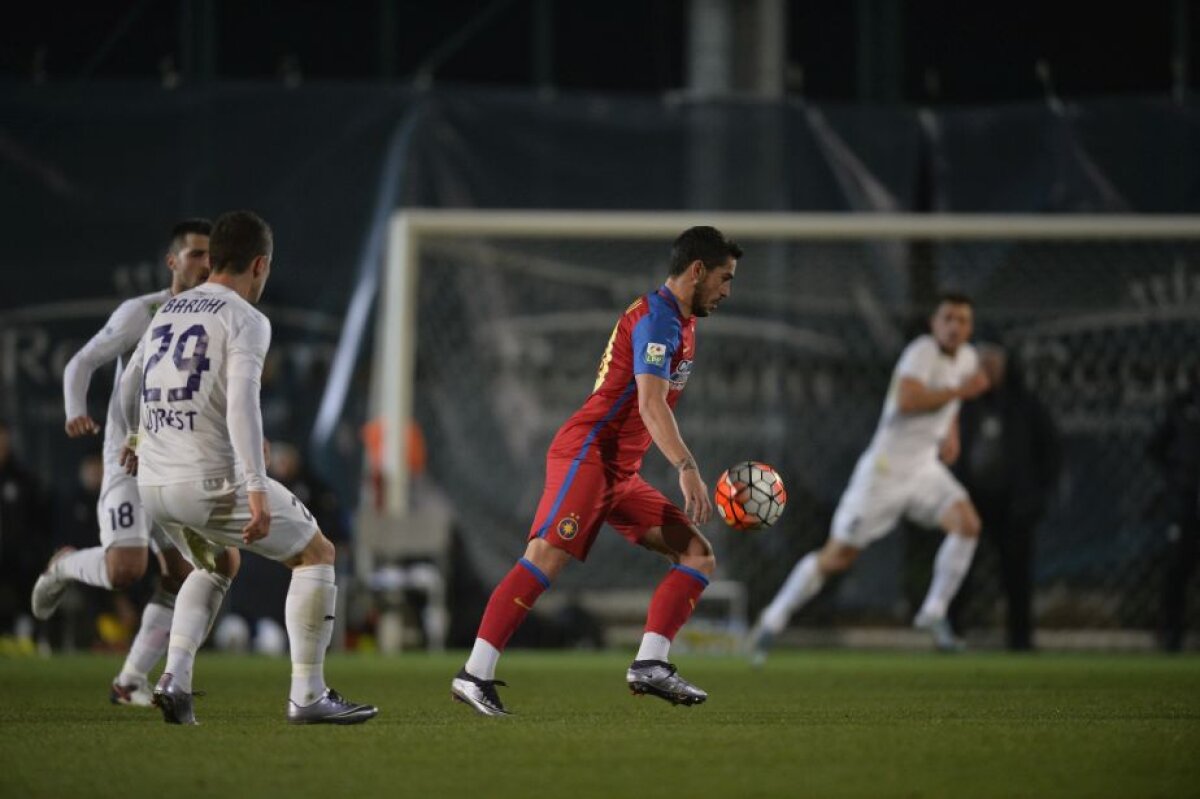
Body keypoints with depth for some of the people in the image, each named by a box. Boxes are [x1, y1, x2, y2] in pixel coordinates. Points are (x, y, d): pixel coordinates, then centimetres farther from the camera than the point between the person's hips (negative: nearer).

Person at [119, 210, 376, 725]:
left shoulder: (167, 313, 16)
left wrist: (141, 440, 51)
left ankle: (174, 677, 11)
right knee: (316, 554, 9)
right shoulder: (245, 320, -7)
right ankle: (307, 696, 2)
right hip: (211, 479, -7)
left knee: (219, 564, 31)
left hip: (154, 483, 7)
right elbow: (241, 405, -21)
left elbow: (128, 389, 30)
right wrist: (256, 492, -25)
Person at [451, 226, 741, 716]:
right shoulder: (657, 317, -12)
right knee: (545, 559, -21)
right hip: (585, 455, -10)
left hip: (621, 473, 10)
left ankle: (649, 665, -10)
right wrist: (687, 468, -34)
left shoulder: (680, 322, 19)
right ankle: (475, 675, -24)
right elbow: (650, 404, -25)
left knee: (698, 556, 1)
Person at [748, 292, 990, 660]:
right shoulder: (923, 351, -17)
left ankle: (934, 614, -7)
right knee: (837, 556, -1)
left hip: (926, 469, 7)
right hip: (885, 469, -7)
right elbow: (906, 401, -35)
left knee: (967, 523, -19)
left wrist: (951, 436, 13)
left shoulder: (967, 358, 8)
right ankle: (771, 622, 15)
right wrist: (960, 390, -26)